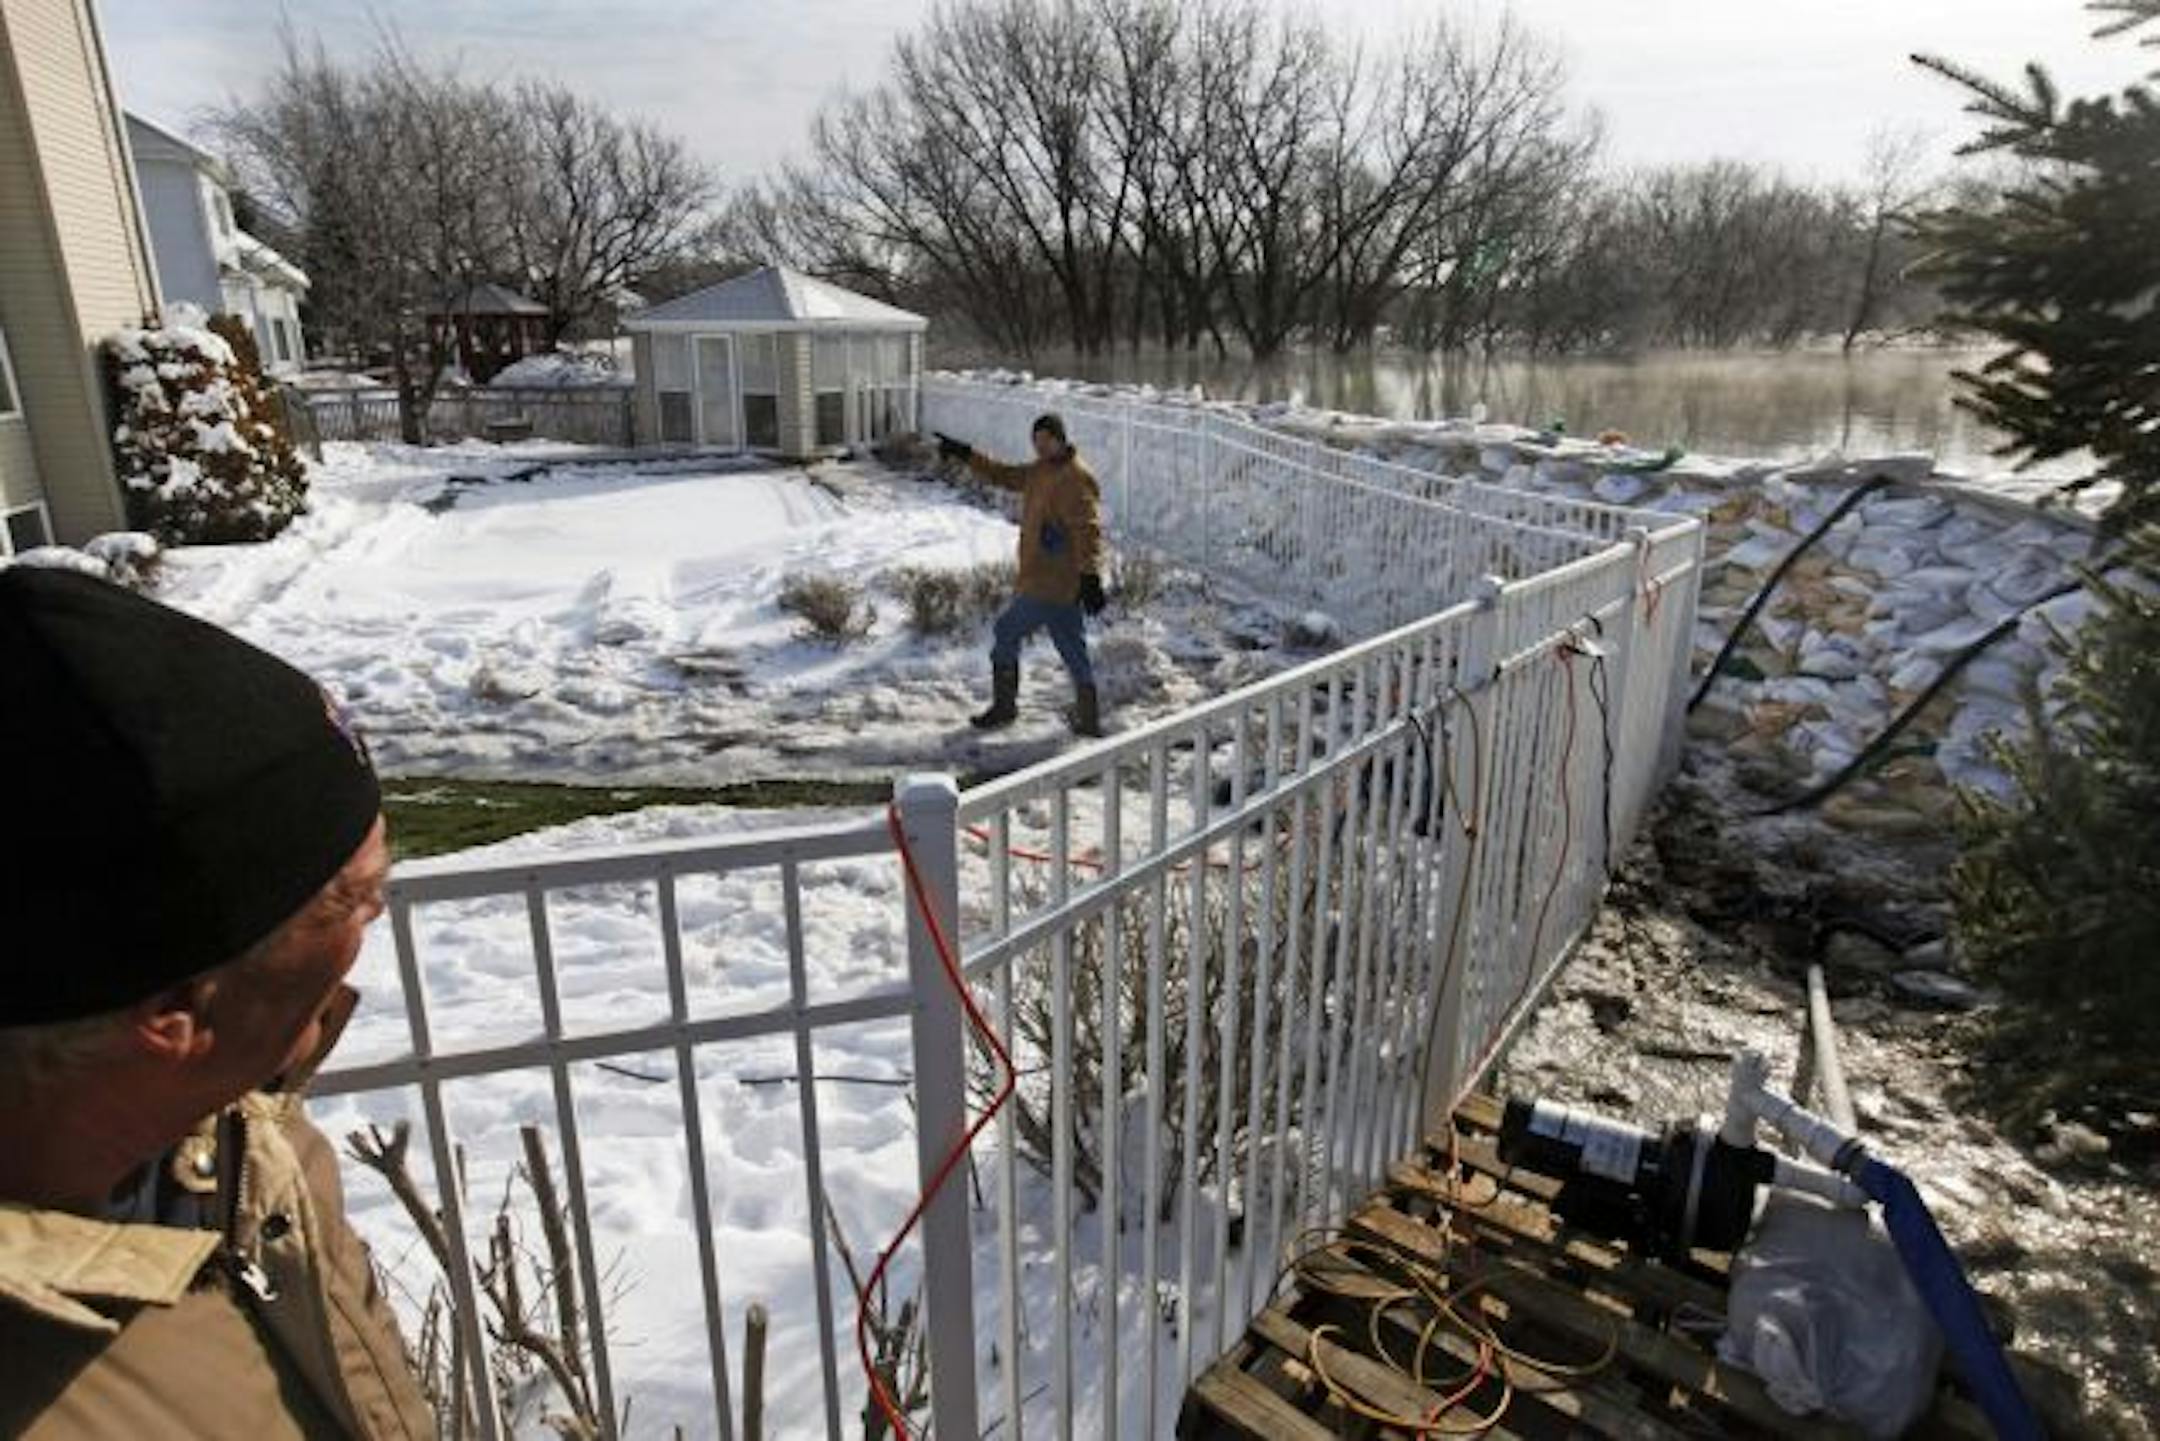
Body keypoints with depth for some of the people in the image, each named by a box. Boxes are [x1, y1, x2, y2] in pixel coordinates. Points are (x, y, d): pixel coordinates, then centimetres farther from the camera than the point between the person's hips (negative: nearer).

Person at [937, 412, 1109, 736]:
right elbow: (1004, 475, 26)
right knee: (1074, 652, 11)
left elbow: (1088, 531, -25)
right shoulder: (1040, 471, 13)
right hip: (1064, 586, 9)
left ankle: (1004, 707, 18)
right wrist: (966, 454, 22)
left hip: (1051, 585, -9)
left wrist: (1091, 577, -33)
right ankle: (1089, 722, 17)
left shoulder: (1076, 480, -16)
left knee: (1006, 633, 5)